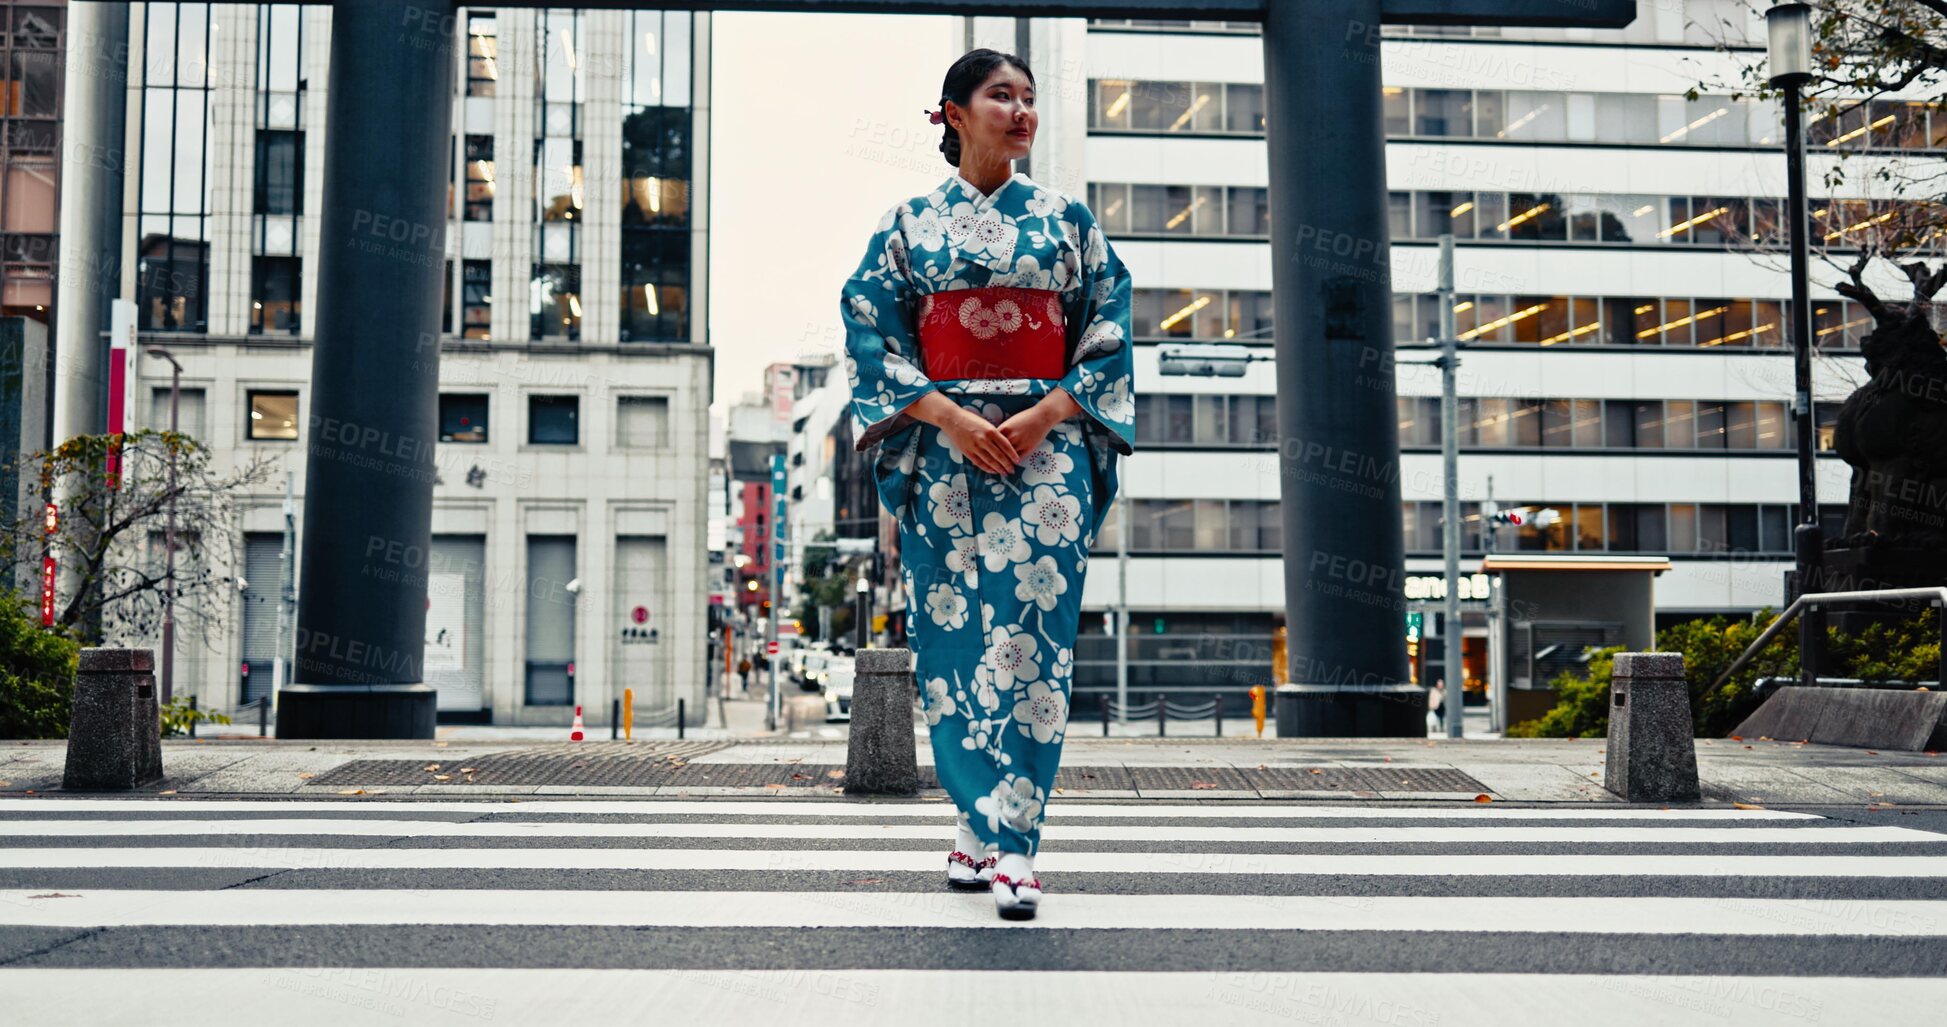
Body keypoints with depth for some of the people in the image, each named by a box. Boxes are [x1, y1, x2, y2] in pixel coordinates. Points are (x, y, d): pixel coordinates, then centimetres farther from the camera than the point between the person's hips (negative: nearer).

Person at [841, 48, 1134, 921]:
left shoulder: (1067, 220, 12)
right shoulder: (909, 223, 10)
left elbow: (1109, 334, 8)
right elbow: (872, 330, 2)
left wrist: (1047, 416, -8)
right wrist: (948, 417, -11)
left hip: (1047, 449, 0)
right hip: (943, 450, 0)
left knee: (1031, 634, -9)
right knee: (953, 634, 0)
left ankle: (1009, 842, -10)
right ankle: (985, 825, 13)